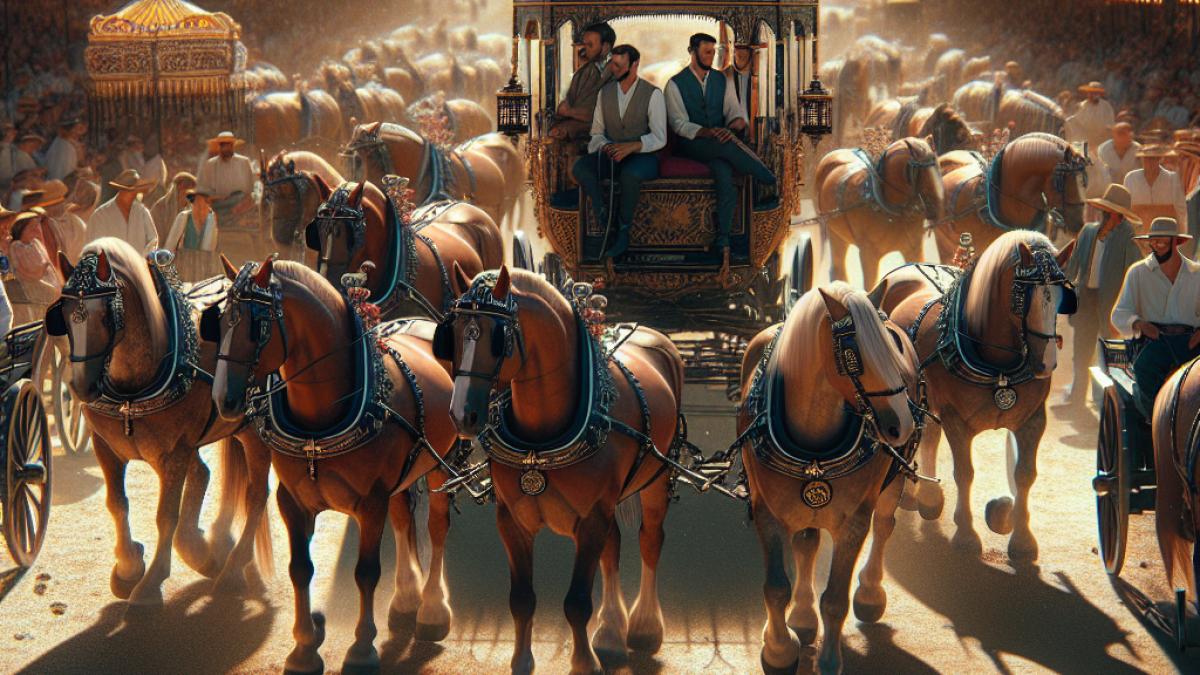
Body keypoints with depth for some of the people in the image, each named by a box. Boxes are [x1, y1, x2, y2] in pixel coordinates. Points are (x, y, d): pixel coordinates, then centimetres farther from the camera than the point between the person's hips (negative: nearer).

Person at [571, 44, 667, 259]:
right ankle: (604, 218, -24)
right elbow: (597, 132, 11)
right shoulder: (605, 92, 8)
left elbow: (659, 138, -11)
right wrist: (605, 146, -13)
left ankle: (623, 231, -25)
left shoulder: (652, 94, -7)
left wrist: (632, 146, -28)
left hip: (642, 156, -4)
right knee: (580, 167, -26)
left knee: (630, 173, -40)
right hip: (611, 156, 4)